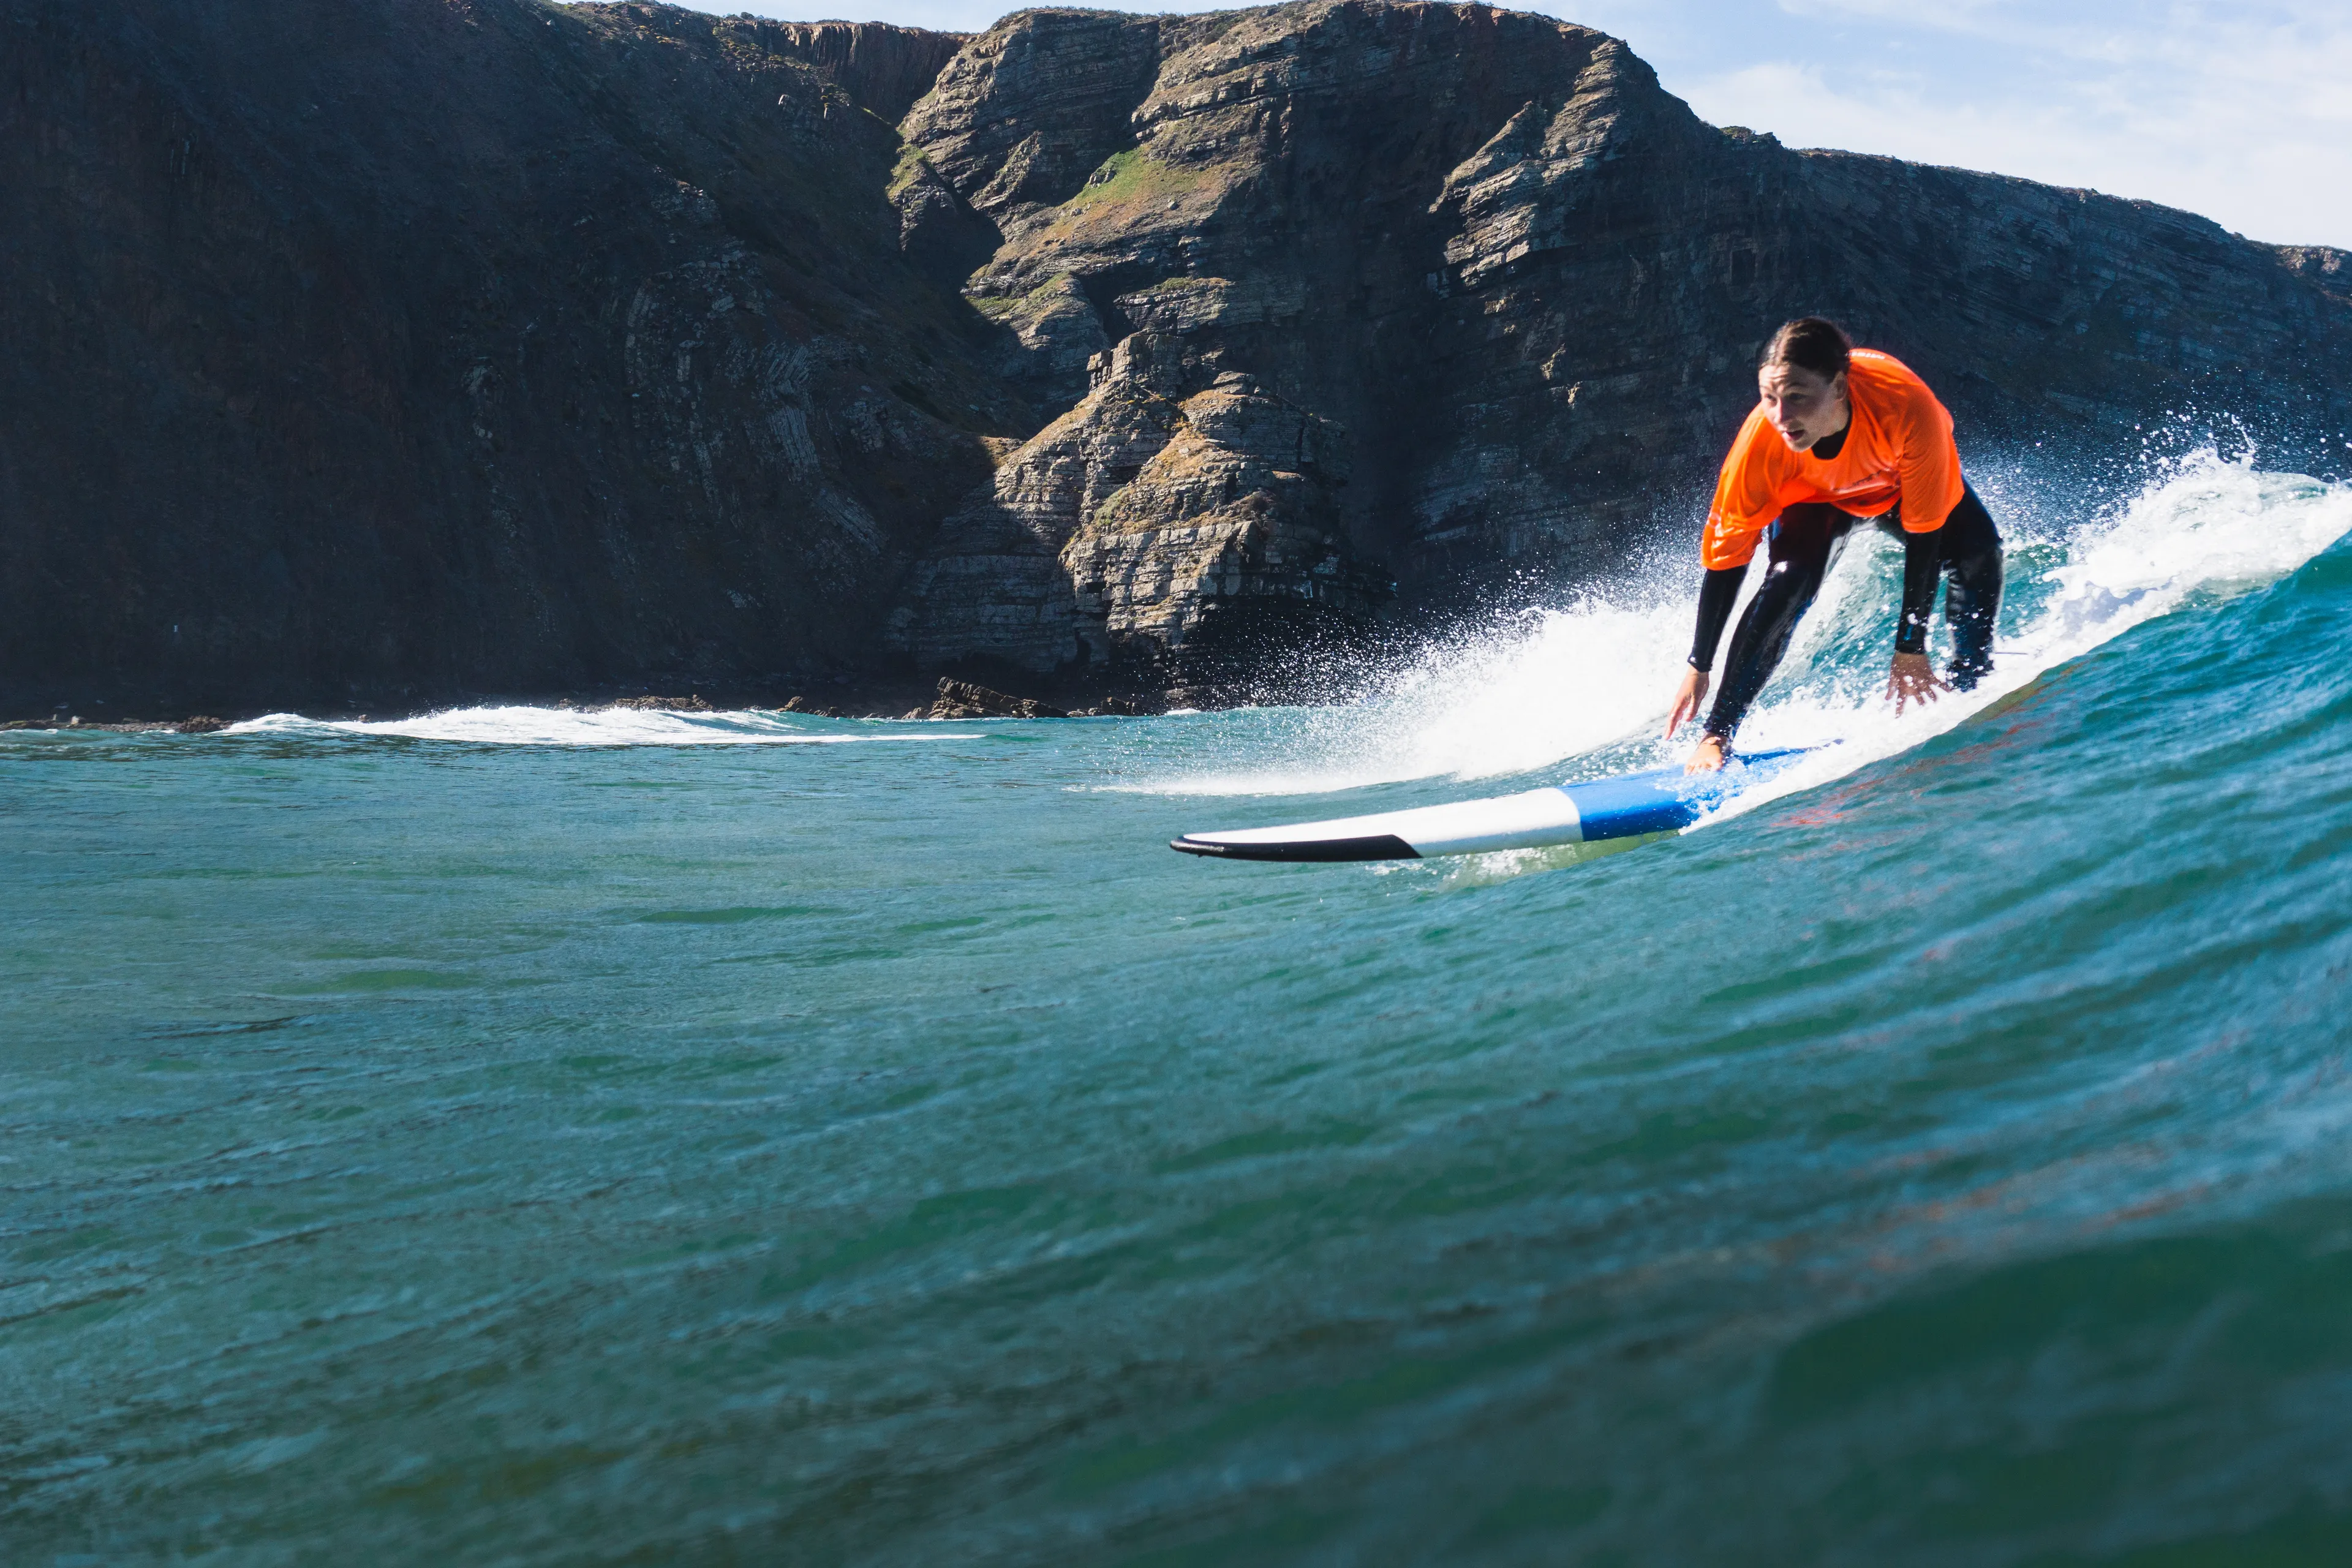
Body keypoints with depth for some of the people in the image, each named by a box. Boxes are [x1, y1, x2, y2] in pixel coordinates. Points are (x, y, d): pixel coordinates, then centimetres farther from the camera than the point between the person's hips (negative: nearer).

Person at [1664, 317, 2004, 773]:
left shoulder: (1906, 404, -43)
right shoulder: (1761, 443, -38)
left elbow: (1923, 531, -31)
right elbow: (1725, 557, -25)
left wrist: (1910, 651, -28)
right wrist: (1698, 669, -19)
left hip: (1898, 482, 1)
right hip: (1813, 495, 0)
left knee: (1976, 551, -25)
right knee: (1789, 581, -28)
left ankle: (1970, 688, -3)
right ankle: (1717, 737, -21)